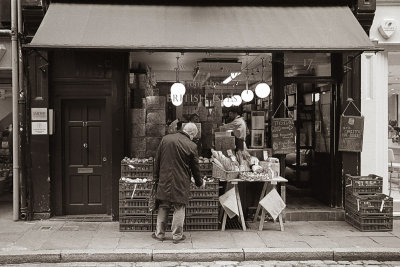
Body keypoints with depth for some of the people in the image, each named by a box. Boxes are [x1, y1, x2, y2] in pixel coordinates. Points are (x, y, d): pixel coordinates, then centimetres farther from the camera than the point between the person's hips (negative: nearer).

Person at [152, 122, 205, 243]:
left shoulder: (165, 139, 1)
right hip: (181, 183, -3)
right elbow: (195, 168, 0)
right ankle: (177, 235, 13)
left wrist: (156, 178, 14)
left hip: (164, 180, 3)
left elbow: (157, 160, 6)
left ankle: (159, 233, 20)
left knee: (163, 207, 13)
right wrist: (200, 182, 17)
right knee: (179, 208, 7)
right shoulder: (191, 146, -9)